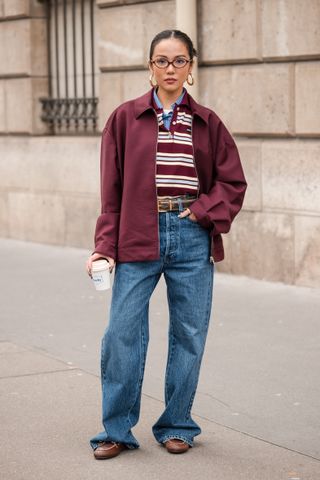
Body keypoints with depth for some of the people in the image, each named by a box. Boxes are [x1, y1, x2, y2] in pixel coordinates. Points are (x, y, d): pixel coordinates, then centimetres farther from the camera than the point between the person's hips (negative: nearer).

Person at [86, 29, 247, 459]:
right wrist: (104, 246, -4)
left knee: (189, 335, 7)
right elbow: (112, 189, 2)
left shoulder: (207, 122, 7)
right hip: (138, 237, -1)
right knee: (122, 334, -5)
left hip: (192, 238, 1)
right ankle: (117, 431, 9)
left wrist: (203, 213, -8)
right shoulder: (126, 118, 4)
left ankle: (177, 427, 21)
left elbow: (233, 183, 8)